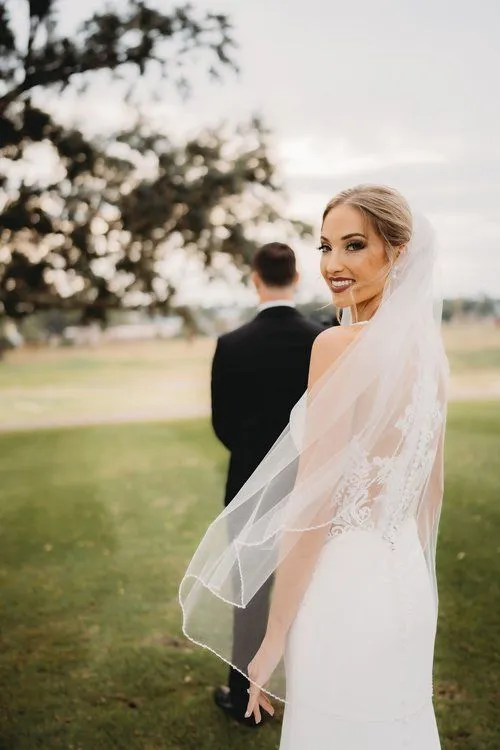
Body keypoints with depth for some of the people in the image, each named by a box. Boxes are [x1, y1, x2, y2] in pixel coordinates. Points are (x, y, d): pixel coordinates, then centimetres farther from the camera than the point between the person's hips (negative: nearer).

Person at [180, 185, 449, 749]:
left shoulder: (339, 345, -19)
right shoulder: (429, 346, 4)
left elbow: (313, 507, -19)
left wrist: (273, 640, -11)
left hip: (342, 587, -7)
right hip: (407, 582, 8)